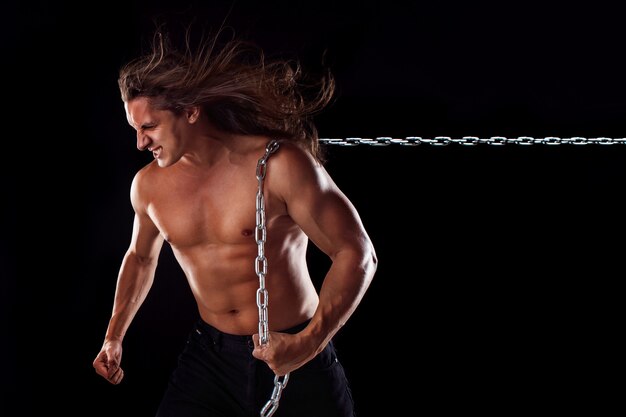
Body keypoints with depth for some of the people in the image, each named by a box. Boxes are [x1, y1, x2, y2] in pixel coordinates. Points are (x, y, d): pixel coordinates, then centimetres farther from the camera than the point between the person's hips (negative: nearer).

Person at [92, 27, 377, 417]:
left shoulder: (279, 165, -19)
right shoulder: (149, 184, -2)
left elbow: (357, 254, -17)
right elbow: (141, 256, 19)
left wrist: (309, 343, -25)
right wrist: (115, 336, 18)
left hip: (296, 359, -4)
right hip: (209, 356, 4)